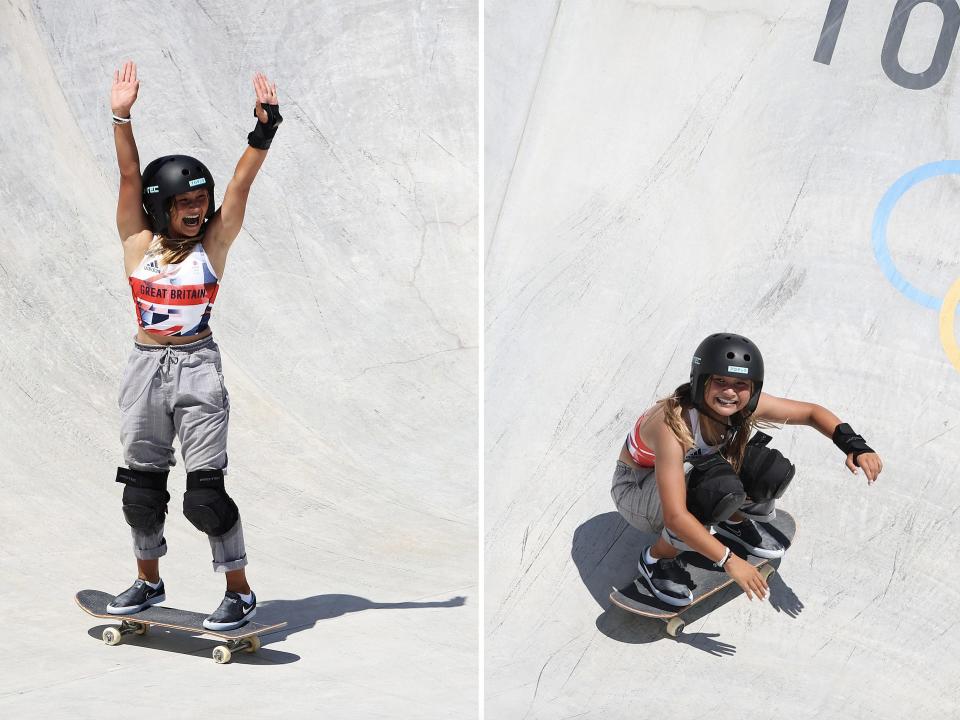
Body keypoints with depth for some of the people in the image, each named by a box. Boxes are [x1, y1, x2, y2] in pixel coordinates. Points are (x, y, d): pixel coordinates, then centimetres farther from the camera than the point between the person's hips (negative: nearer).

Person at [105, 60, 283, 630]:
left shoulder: (213, 244, -3)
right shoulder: (137, 243, 1)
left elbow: (241, 182, -12)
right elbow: (130, 177, -6)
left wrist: (264, 127, -22)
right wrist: (122, 117, -15)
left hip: (197, 367, -3)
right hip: (146, 367, 3)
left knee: (206, 487, -6)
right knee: (143, 482, 12)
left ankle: (240, 593, 6)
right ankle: (149, 582, 31)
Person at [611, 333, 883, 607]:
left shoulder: (747, 406, -20)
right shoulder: (674, 422, -39)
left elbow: (811, 412, -4)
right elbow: (675, 517, -42)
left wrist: (854, 446, -19)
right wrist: (728, 560, -41)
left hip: (693, 470, 6)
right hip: (636, 488, -6)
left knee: (774, 471, -18)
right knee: (720, 488, -36)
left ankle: (733, 521, 15)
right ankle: (657, 558, -11)